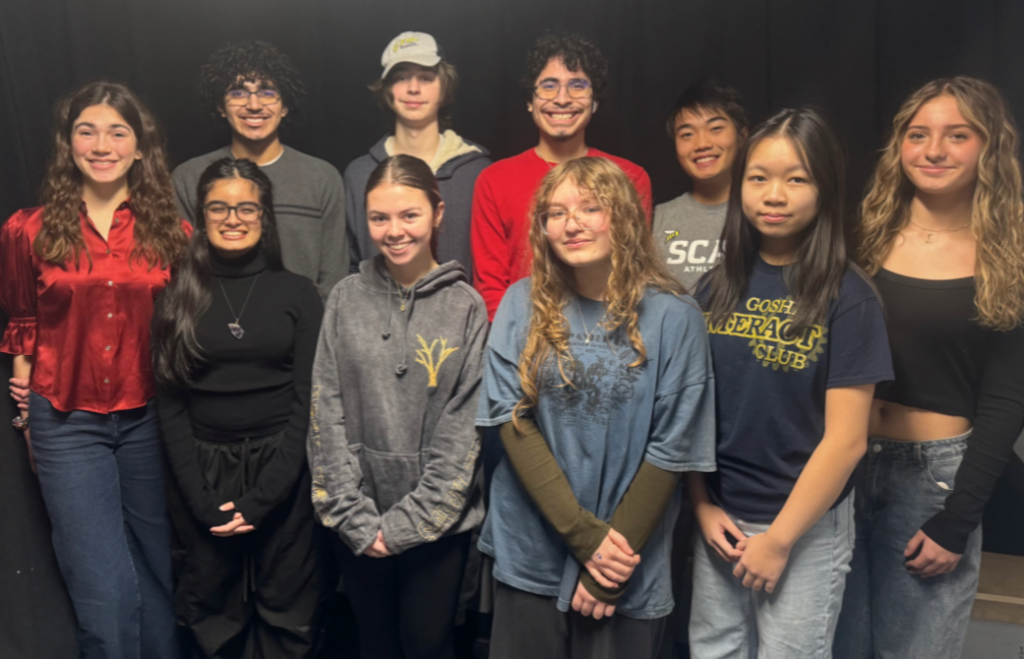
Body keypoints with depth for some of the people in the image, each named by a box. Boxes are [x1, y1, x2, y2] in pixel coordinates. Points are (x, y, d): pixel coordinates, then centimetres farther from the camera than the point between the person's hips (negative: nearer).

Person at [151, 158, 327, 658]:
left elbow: (307, 401, -3)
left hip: (281, 469, -1)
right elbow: (170, 404, 3)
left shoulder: (297, 293, 1)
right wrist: (201, 499, -7)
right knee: (211, 616, 9)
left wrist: (261, 498, -10)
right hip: (201, 471, 1)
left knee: (287, 616, 5)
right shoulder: (179, 298, 5)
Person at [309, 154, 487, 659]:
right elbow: (327, 415, -3)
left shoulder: (466, 306, -6)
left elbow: (463, 429, -9)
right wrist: (355, 515, -8)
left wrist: (407, 522, -11)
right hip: (358, 526, 2)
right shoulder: (346, 299, -2)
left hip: (436, 521, -2)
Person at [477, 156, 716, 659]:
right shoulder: (524, 303, -3)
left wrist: (614, 561, -8)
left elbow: (671, 451, -7)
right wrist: (585, 535, -13)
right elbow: (511, 419, -7)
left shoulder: (673, 318, -8)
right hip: (530, 556, 2)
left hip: (627, 572, -1)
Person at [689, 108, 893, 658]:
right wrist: (703, 507, -2)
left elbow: (846, 440, -14)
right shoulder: (718, 286, 0)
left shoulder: (848, 298, -12)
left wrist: (779, 539, -12)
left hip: (806, 529, -3)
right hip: (719, 520, 4)